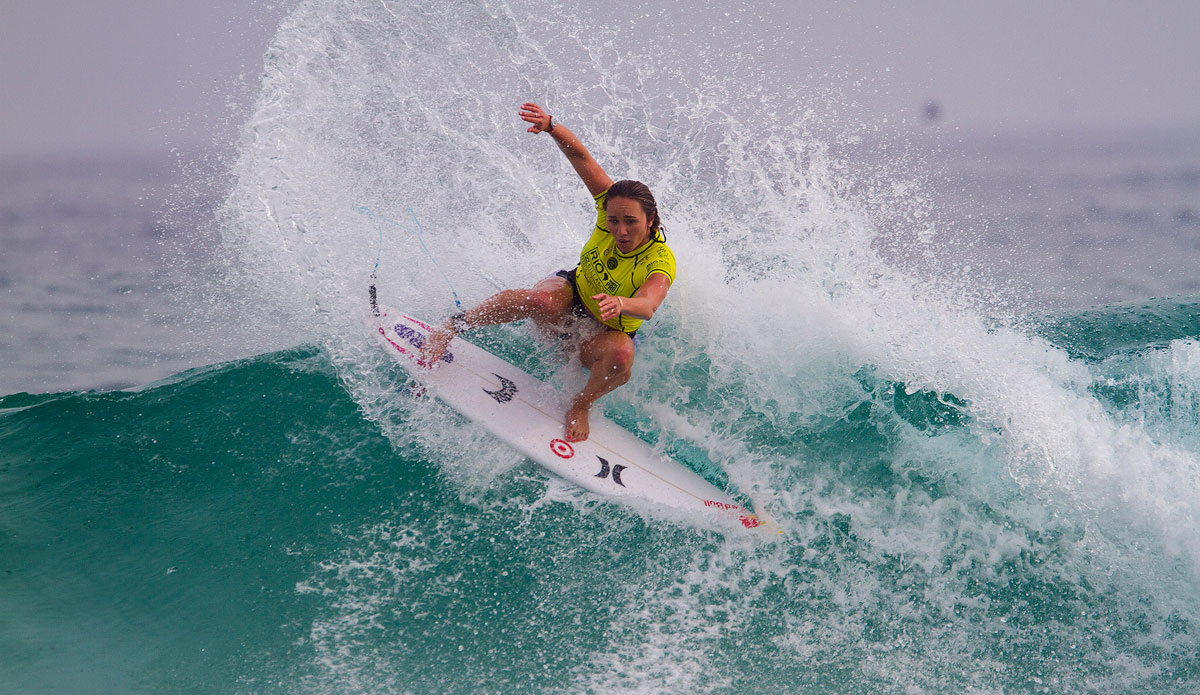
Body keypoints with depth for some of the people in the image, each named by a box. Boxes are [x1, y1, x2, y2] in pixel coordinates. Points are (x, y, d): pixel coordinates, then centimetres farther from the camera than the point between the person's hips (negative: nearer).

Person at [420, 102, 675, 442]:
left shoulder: (661, 263, -30)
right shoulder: (612, 205, -18)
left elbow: (648, 305, -50)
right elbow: (580, 156, -17)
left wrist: (621, 303, -72)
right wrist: (551, 127, -35)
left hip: (606, 333, -2)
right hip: (573, 293, 2)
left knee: (621, 355, -39)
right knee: (540, 300, -36)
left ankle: (581, 405, -8)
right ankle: (454, 325, -18)